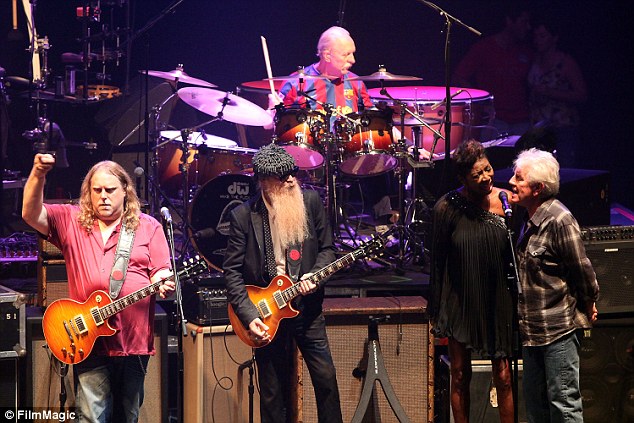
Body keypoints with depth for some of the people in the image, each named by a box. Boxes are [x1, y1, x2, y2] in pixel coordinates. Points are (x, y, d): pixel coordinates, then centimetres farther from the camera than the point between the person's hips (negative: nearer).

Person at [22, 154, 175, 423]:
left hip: (135, 340, 1)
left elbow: (162, 273, 5)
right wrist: (38, 175, -22)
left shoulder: (148, 227, 9)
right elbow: (31, 214, -6)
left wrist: (164, 284, -20)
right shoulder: (70, 221, 8)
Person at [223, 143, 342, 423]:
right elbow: (232, 271, -6)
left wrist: (314, 275, -13)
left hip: (307, 308, 2)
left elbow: (327, 248, 7)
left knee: (326, 377, 0)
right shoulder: (243, 215, -7)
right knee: (274, 392, 5)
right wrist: (249, 315, -14)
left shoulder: (310, 202, -1)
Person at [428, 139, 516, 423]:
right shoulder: (447, 208, -8)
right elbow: (437, 262, -1)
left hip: (499, 302, 1)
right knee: (460, 378, 7)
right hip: (461, 303, -1)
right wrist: (435, 313, 1)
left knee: (503, 378, 0)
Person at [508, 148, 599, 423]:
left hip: (558, 328, -9)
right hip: (533, 329, 9)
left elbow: (582, 269, -14)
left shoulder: (559, 220, -18)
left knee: (563, 401, -4)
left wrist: (588, 306, -1)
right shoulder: (531, 219, 10)